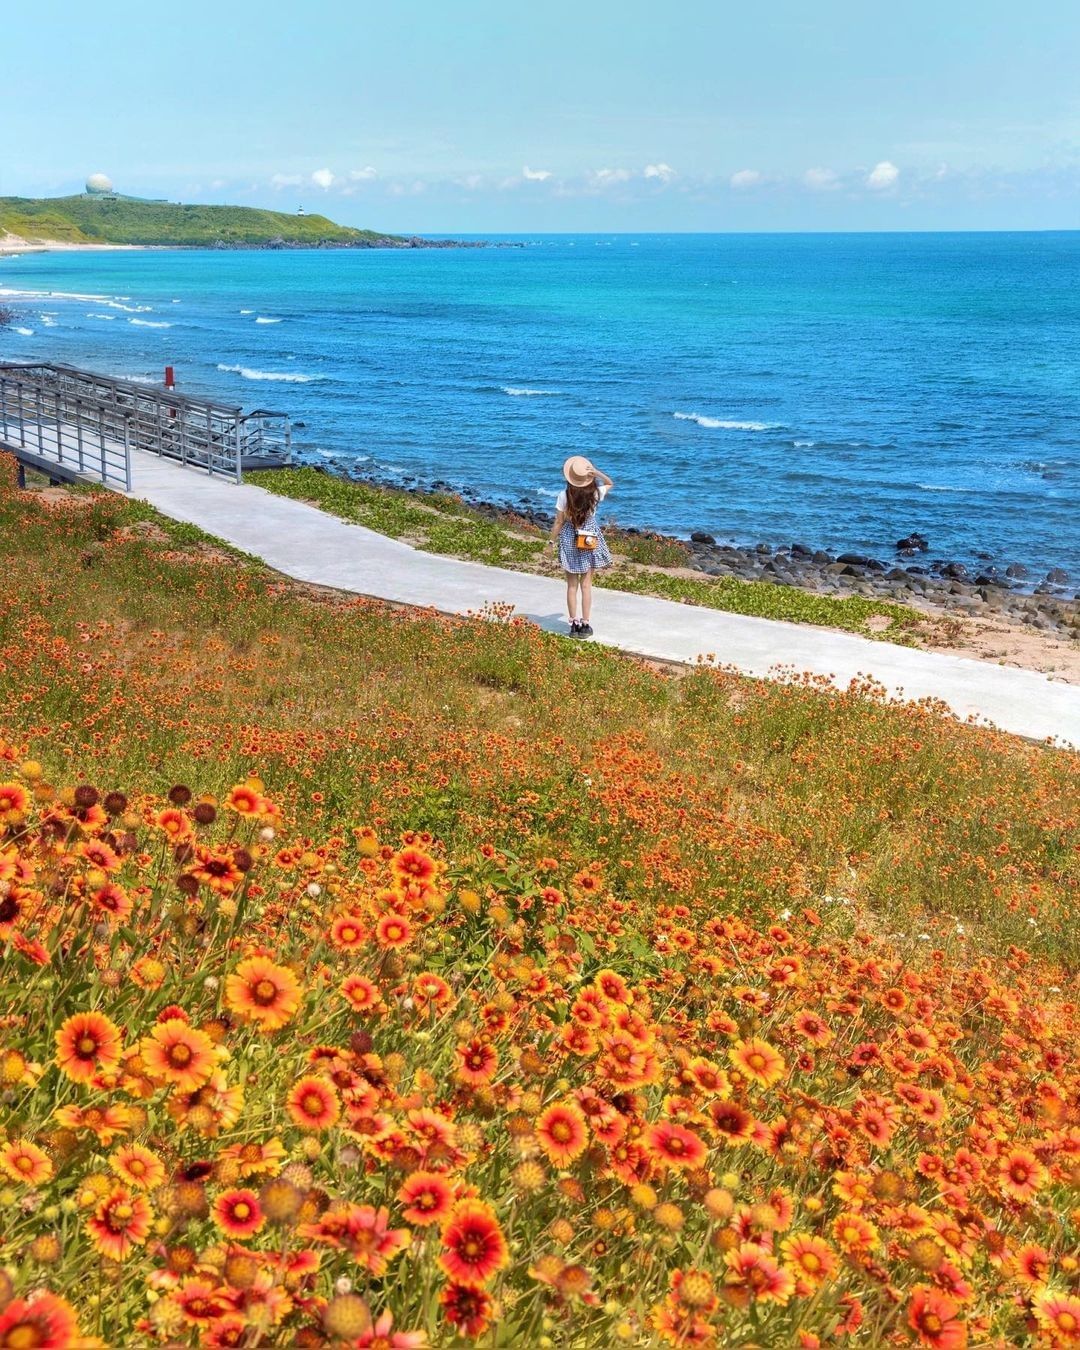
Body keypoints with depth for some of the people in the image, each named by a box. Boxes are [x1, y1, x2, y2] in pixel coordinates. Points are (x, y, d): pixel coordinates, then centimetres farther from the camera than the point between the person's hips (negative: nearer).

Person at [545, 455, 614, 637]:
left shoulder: (565, 495, -13)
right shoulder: (595, 493, -10)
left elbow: (559, 522, -7)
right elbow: (610, 484, 13)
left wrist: (552, 541, 7)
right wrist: (597, 473, -6)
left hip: (569, 540, -1)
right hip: (590, 539, 1)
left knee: (572, 586, 8)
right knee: (586, 585, 8)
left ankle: (574, 624, 10)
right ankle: (585, 625, 11)